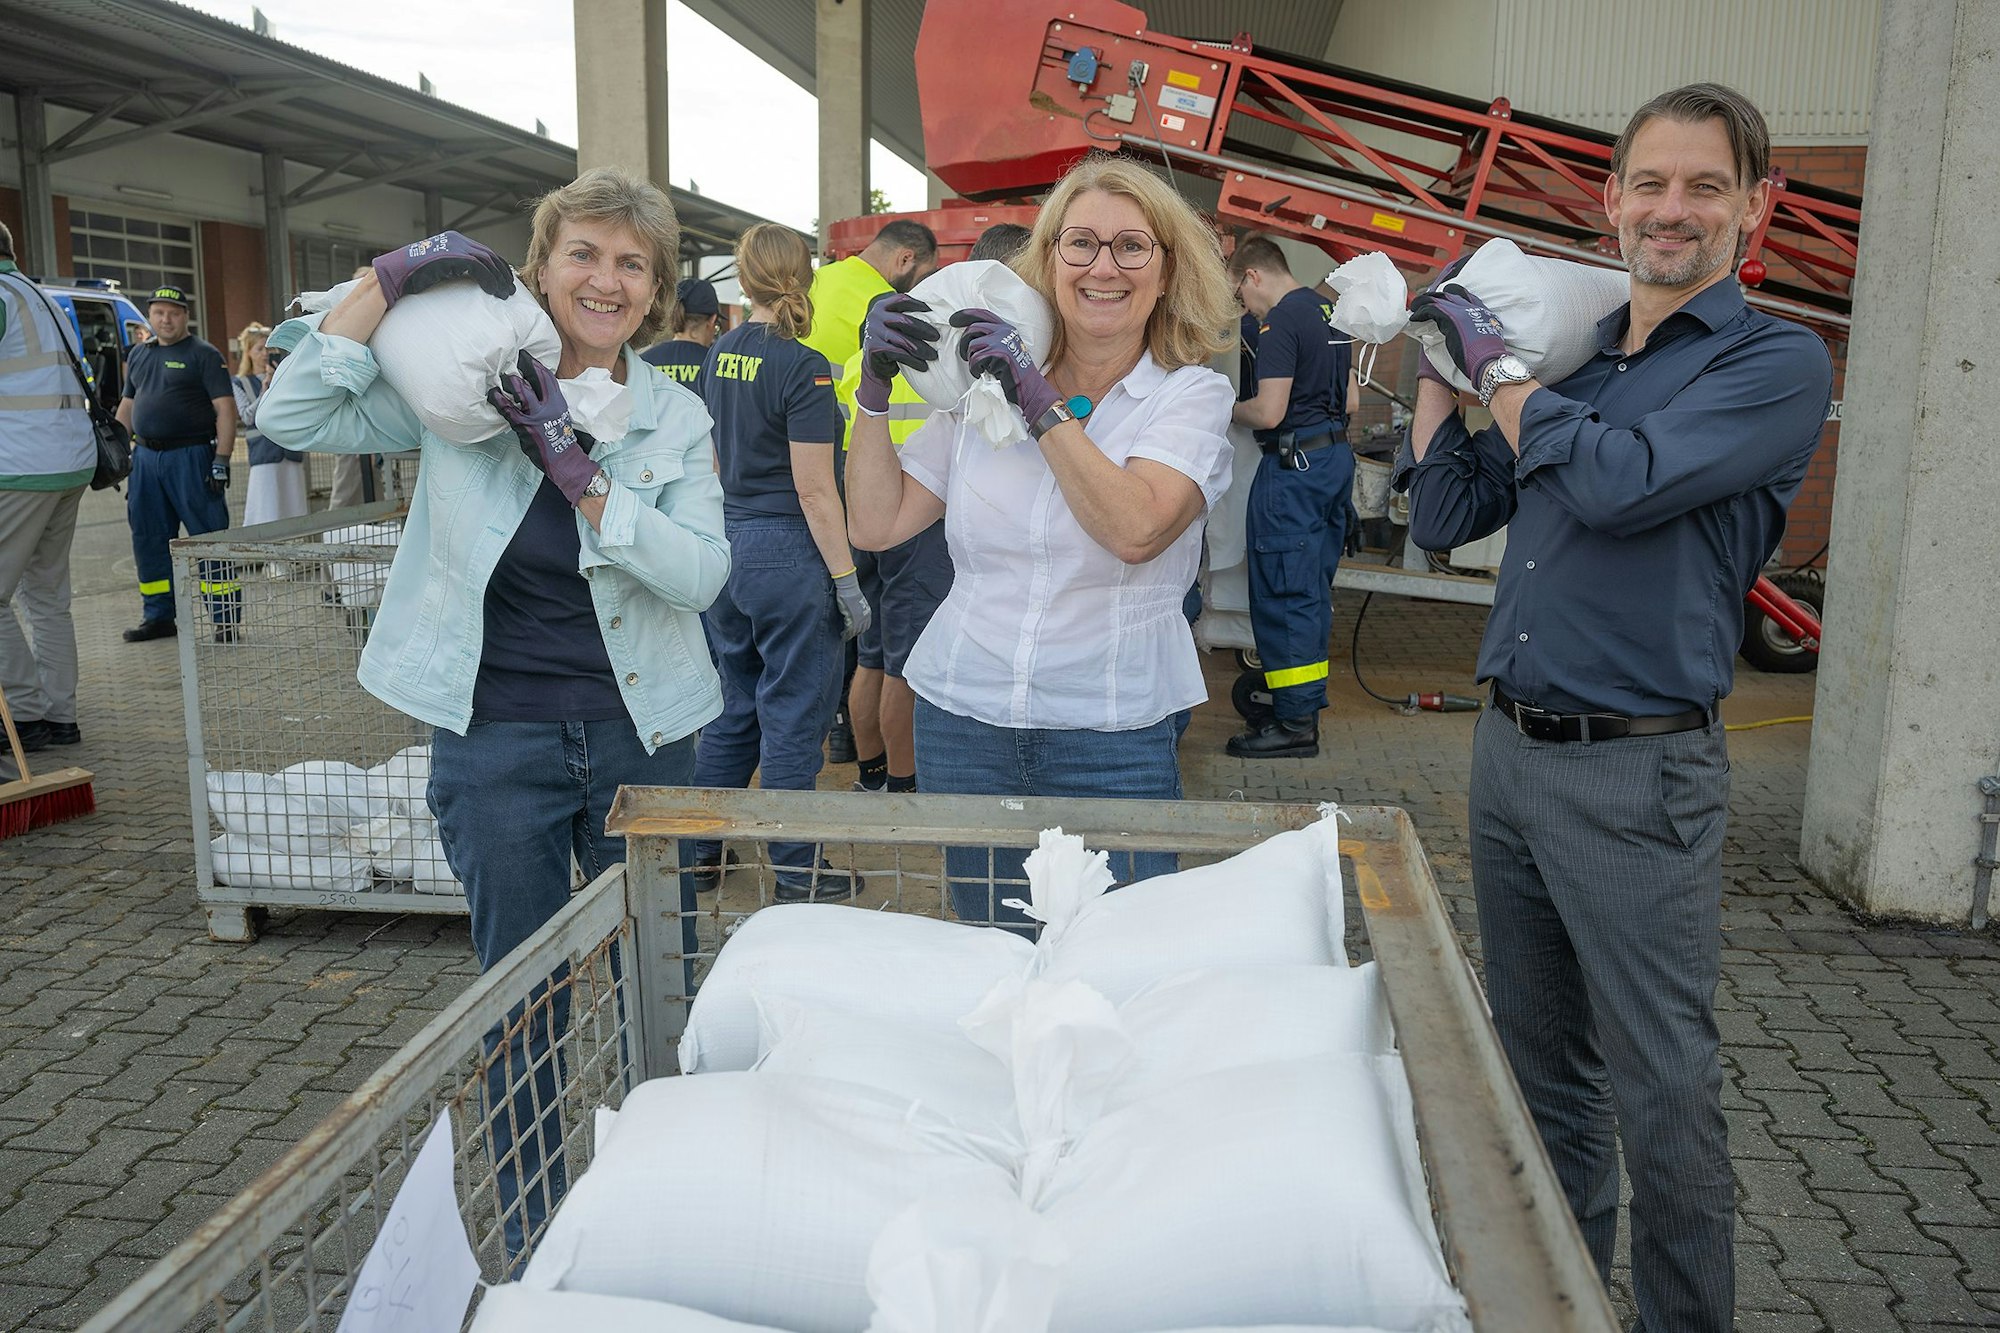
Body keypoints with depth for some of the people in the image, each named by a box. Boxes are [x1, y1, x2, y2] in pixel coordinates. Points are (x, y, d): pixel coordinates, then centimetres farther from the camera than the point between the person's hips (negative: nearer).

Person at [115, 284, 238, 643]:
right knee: (148, 540, 11)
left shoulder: (203, 354, -3)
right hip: (145, 457, 7)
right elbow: (127, 405, 22)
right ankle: (159, 617, 22)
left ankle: (227, 619, -2)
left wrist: (222, 460, -17)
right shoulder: (139, 354, 16)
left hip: (192, 456, -7)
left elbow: (226, 408, -10)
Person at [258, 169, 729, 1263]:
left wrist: (576, 471, -22)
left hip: (642, 734, 2)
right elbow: (294, 418, -11)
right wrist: (391, 278, -16)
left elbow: (701, 571, -14)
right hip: (497, 737, -1)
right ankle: (532, 1230, 32)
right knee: (521, 998, 11)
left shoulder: (675, 419, 0)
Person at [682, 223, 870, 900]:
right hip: (787, 552, -7)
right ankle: (796, 873, 13)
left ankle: (698, 853, 26)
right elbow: (814, 489, -16)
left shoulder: (719, 355, 8)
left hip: (727, 549, 7)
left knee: (734, 710, 18)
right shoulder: (803, 368, -14)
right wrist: (847, 582, -13)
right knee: (792, 718, 3)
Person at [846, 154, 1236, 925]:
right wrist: (874, 390, -4)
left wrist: (1039, 403, -18)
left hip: (1111, 743, -2)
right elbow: (876, 526, 4)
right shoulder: (986, 380, 6)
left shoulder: (1190, 394, -2)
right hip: (962, 724, 3)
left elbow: (1136, 530, -21)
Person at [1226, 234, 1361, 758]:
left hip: (1293, 465, -10)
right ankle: (1308, 701, 23)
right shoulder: (1330, 311, 14)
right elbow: (1352, 401, 18)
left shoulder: (1280, 323, -14)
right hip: (1336, 455, 10)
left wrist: (1231, 408, -1)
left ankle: (1294, 723, -3)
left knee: (1282, 594, -5)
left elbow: (1269, 412, -19)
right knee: (1314, 590, 15)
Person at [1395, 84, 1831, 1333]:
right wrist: (1439, 360, 10)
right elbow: (1443, 515, 13)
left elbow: (1615, 484, -23)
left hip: (1639, 773, -6)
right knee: (1540, 1059, 18)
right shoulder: (1571, 359, 13)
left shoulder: (1778, 363, -7)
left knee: (1663, 1095, 2)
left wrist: (1495, 357, -10)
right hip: (1509, 751, 7)